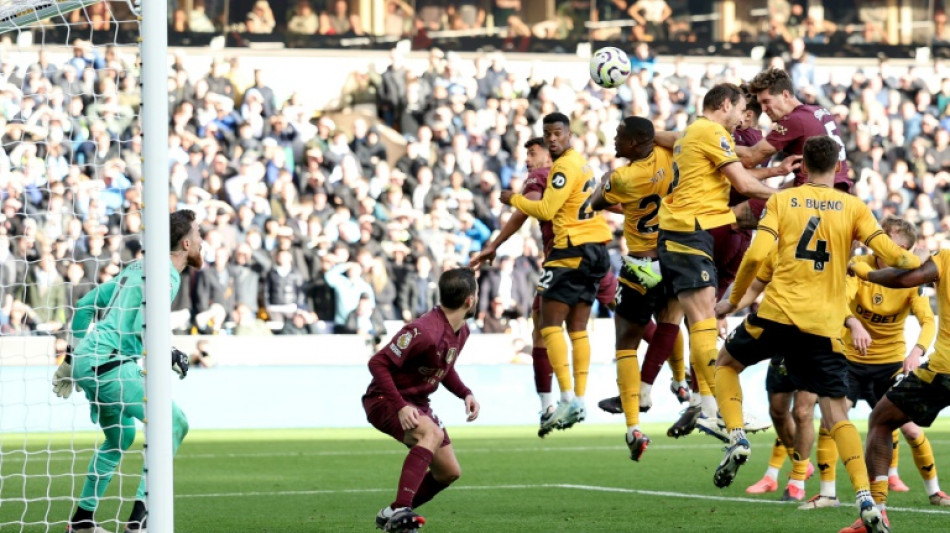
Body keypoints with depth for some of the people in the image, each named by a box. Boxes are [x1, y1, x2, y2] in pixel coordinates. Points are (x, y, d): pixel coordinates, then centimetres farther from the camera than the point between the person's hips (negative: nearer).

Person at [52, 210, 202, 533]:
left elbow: (85, 308, 25)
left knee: (121, 436, 27)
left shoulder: (137, 268, 20)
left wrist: (71, 361, 31)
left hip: (86, 359, 10)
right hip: (111, 364, -10)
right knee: (173, 424, -10)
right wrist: (169, 356, -7)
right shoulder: (166, 276, -9)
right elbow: (142, 328, -23)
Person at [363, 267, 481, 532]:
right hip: (384, 401, -10)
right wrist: (400, 407, -33)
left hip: (417, 403, 10)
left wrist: (465, 393, 2)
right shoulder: (425, 331, -28)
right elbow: (378, 363, -28)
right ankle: (400, 511, -42)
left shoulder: (461, 331, 3)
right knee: (433, 433, -37)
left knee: (449, 472, 8)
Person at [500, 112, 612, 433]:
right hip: (594, 250, 9)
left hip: (573, 250, -9)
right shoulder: (580, 163, 19)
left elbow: (546, 210, -14)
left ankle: (567, 399, -17)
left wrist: (513, 199, 1)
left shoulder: (565, 166, -11)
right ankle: (580, 400, 5)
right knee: (578, 328, 9)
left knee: (550, 323, -8)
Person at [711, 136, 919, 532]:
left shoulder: (781, 201, 5)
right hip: (824, 326, 1)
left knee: (726, 363, 25)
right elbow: (891, 255, -2)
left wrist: (733, 300, 7)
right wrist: (922, 264, 18)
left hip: (778, 313, -1)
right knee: (837, 413, 3)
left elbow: (756, 255, -6)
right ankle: (865, 498, -11)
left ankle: (736, 438, 4)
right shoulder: (853, 207, 7)